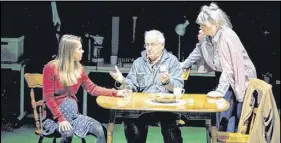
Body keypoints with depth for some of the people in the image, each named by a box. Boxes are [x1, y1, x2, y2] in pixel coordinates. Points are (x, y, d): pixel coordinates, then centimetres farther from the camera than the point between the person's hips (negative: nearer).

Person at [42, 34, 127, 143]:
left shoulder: (79, 68, 4)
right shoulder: (50, 68, -11)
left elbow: (92, 88, 9)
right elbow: (48, 97, -13)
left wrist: (115, 92, 0)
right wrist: (60, 118, -22)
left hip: (73, 114, 5)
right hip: (55, 115, -5)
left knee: (99, 130, -17)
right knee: (68, 133, -35)